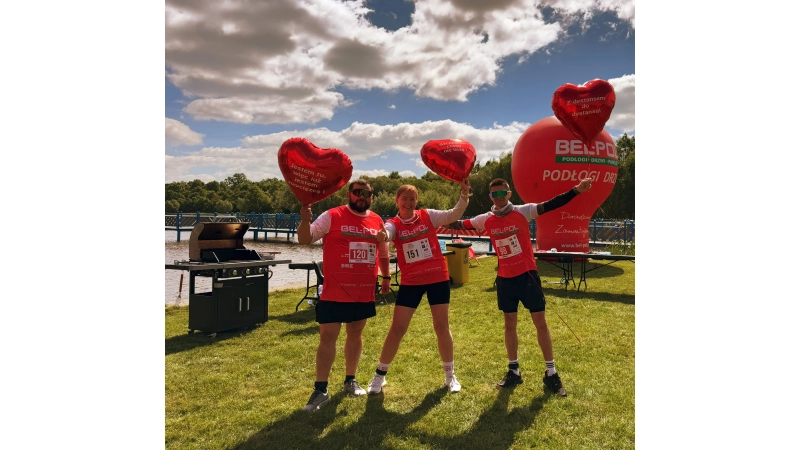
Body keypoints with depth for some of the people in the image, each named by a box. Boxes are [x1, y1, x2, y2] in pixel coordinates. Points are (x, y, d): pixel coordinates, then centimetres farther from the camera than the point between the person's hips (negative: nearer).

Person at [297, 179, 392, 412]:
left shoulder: (377, 221, 7)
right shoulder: (332, 216, -7)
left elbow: (383, 251, 21)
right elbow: (304, 239, -9)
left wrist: (386, 277, 21)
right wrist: (305, 220, -28)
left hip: (365, 291, 4)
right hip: (335, 291, -4)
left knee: (355, 334, 16)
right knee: (327, 336, -1)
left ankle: (350, 380, 32)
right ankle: (320, 390, 10)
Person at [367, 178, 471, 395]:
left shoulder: (428, 216, -1)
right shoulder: (393, 224, -2)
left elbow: (454, 214, -13)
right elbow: (386, 233, -26)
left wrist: (464, 194, -29)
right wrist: (382, 236, -50)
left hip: (438, 278, 0)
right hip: (410, 281, 0)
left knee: (441, 326, 7)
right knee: (397, 328, 2)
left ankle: (450, 375, 25)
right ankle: (380, 375, 19)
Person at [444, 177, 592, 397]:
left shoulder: (523, 212, -9)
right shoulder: (485, 220, 0)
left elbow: (551, 205, -18)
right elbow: (460, 225, 9)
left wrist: (576, 190, -29)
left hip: (527, 274, -3)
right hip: (505, 278, 3)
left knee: (540, 321, 3)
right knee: (509, 324, 12)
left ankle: (551, 373, 17)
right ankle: (513, 371, 27)